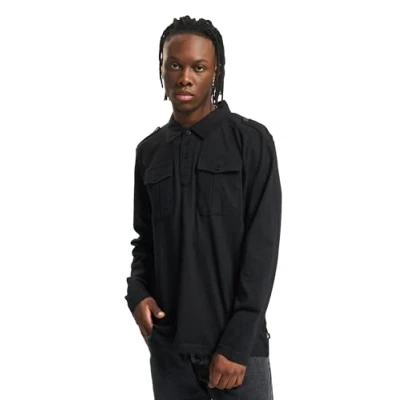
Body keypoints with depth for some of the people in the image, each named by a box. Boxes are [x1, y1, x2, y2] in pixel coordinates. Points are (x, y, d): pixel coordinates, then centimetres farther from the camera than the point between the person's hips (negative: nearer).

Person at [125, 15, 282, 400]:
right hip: (168, 346, 4)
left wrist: (236, 342, -12)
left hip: (237, 344, -3)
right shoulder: (149, 151, 8)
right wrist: (137, 291, -5)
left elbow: (262, 247, -8)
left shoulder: (251, 140, -4)